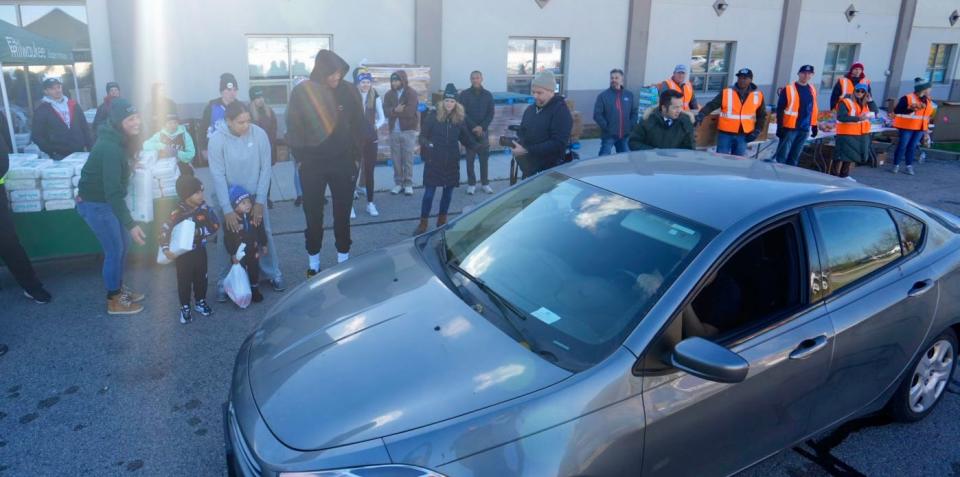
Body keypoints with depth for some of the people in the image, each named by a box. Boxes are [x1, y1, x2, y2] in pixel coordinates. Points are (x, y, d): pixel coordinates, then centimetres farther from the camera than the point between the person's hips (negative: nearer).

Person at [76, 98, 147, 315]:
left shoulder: (118, 139, -1)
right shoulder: (110, 148, -30)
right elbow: (113, 191, -34)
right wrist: (131, 224, -37)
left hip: (106, 200, 9)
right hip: (95, 204, -9)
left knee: (123, 245, 17)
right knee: (115, 250, 0)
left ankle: (119, 288, 33)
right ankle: (114, 300, 15)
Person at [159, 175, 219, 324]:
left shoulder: (204, 208, -9)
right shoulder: (178, 213, -19)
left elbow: (215, 225, -9)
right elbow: (165, 229, -17)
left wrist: (199, 232, -21)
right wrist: (166, 248, -25)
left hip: (200, 251, 4)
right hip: (183, 253, -4)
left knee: (201, 278, 16)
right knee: (184, 281, 7)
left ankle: (200, 302, 36)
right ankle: (185, 307, 22)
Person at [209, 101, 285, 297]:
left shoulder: (259, 134, -16)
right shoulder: (217, 139, -20)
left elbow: (265, 169, -11)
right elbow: (218, 176, -18)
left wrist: (259, 202, -13)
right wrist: (227, 210, -21)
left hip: (255, 196, 1)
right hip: (229, 199, -1)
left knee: (264, 235, 7)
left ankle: (273, 273, 24)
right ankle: (225, 280, 19)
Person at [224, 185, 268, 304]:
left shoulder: (254, 216, -6)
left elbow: (261, 232, 6)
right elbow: (228, 239, -15)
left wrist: (264, 245, 8)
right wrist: (233, 254, -14)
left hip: (253, 251, 4)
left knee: (254, 271, 17)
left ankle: (255, 290, 34)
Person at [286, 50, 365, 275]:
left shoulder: (349, 91, -3)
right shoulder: (301, 93, -7)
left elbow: (358, 126, 4)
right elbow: (293, 128, -1)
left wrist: (356, 156, 3)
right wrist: (301, 157, 0)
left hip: (344, 162, 1)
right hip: (312, 164, -1)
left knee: (343, 213, 8)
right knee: (313, 214, 7)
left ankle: (343, 259, 22)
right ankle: (313, 262, 20)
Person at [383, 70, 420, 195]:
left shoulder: (411, 93, -5)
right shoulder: (389, 94, 9)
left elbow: (410, 111, -17)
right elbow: (385, 110, -3)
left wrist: (394, 112, -8)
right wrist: (395, 110, -21)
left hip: (408, 130, -4)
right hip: (394, 131, 4)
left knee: (408, 158, 0)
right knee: (396, 159, 6)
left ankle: (408, 184, 7)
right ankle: (398, 183, 15)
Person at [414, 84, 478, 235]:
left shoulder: (460, 118, 1)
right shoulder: (432, 117, -7)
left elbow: (465, 138, 8)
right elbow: (422, 136, -2)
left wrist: (476, 146, -4)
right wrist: (426, 143, -18)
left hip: (452, 161, 3)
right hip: (434, 161, -3)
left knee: (448, 191, 11)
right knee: (429, 192, -2)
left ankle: (442, 220, 28)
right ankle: (423, 224, 6)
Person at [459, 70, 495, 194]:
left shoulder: (488, 95, 6)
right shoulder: (464, 94, 0)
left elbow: (491, 114, 2)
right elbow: (462, 113, -6)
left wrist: (482, 127, -12)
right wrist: (474, 126, -15)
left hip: (483, 131, 2)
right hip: (469, 131, -1)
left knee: (484, 158, 4)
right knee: (470, 159, 2)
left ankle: (485, 183, 13)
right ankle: (471, 184, 9)